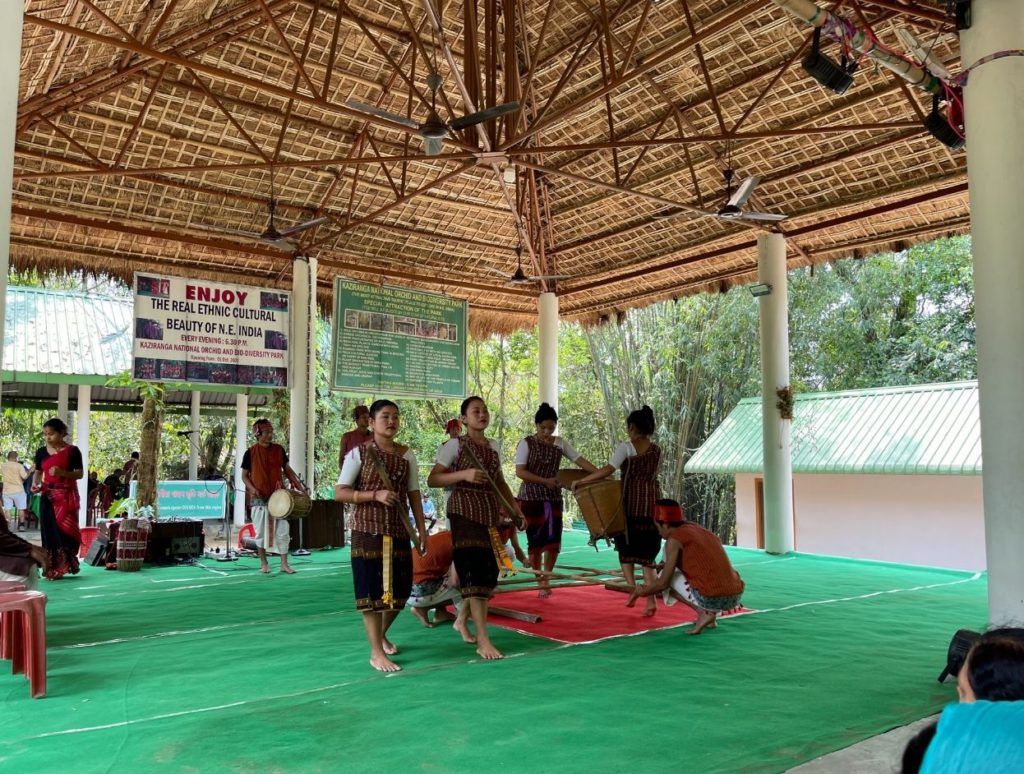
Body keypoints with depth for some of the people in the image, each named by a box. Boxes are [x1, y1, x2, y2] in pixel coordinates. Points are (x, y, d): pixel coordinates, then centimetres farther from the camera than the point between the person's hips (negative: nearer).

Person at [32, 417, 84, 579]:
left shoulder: (72, 451, -5)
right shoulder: (41, 452, 6)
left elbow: (79, 474, -6)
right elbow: (38, 472, 15)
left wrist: (62, 472, -22)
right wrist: (35, 484, -5)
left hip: (67, 496, -3)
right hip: (48, 496, 3)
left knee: (65, 529, -5)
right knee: (49, 531, 2)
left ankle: (63, 567, 6)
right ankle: (51, 569, 8)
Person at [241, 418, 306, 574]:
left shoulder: (279, 449, 4)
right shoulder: (250, 452, -4)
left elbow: (287, 469, 11)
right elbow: (244, 475, 3)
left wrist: (299, 486, 2)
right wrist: (252, 488, -15)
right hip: (260, 498, -2)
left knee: (283, 531, -1)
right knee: (261, 532, 4)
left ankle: (284, 564, 7)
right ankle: (264, 563, 19)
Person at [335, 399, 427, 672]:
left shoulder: (407, 455, 7)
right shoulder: (359, 453, -5)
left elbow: (414, 494, 10)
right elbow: (339, 492, -8)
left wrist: (421, 529, 4)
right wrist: (375, 495, -20)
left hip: (398, 530, 5)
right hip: (368, 529, -4)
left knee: (400, 588, 10)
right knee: (372, 588, -3)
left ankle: (381, 634, 36)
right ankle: (376, 652, 8)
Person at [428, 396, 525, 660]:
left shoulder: (493, 446, 13)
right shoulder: (454, 445, -6)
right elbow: (432, 479, -11)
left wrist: (515, 507, 12)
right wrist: (464, 474, -24)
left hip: (490, 513, 7)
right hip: (465, 513, -7)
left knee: (488, 570, 9)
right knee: (474, 571, -11)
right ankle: (483, 641, -11)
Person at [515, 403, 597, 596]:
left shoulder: (560, 443, 4)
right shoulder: (526, 443, -6)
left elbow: (579, 460, 0)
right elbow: (520, 472, -13)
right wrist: (545, 481, -18)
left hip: (553, 498, 3)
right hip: (531, 498, -3)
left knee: (553, 540, -4)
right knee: (536, 540, 3)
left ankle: (546, 579, 12)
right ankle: (539, 581, 17)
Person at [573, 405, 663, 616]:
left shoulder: (626, 447, -8)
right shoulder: (657, 450, 9)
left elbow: (607, 471, -17)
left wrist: (579, 482, -11)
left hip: (632, 501, -4)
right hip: (652, 501, 4)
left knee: (625, 545, 14)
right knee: (646, 551, 6)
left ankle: (632, 589, 1)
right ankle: (651, 599, -4)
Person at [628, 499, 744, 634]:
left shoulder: (674, 539, -3)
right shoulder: (704, 532, 20)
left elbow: (662, 583, -4)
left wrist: (640, 592, 18)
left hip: (711, 600, -7)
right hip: (735, 598, 7)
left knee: (664, 577, 16)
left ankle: (703, 612, 0)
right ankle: (711, 613, 14)